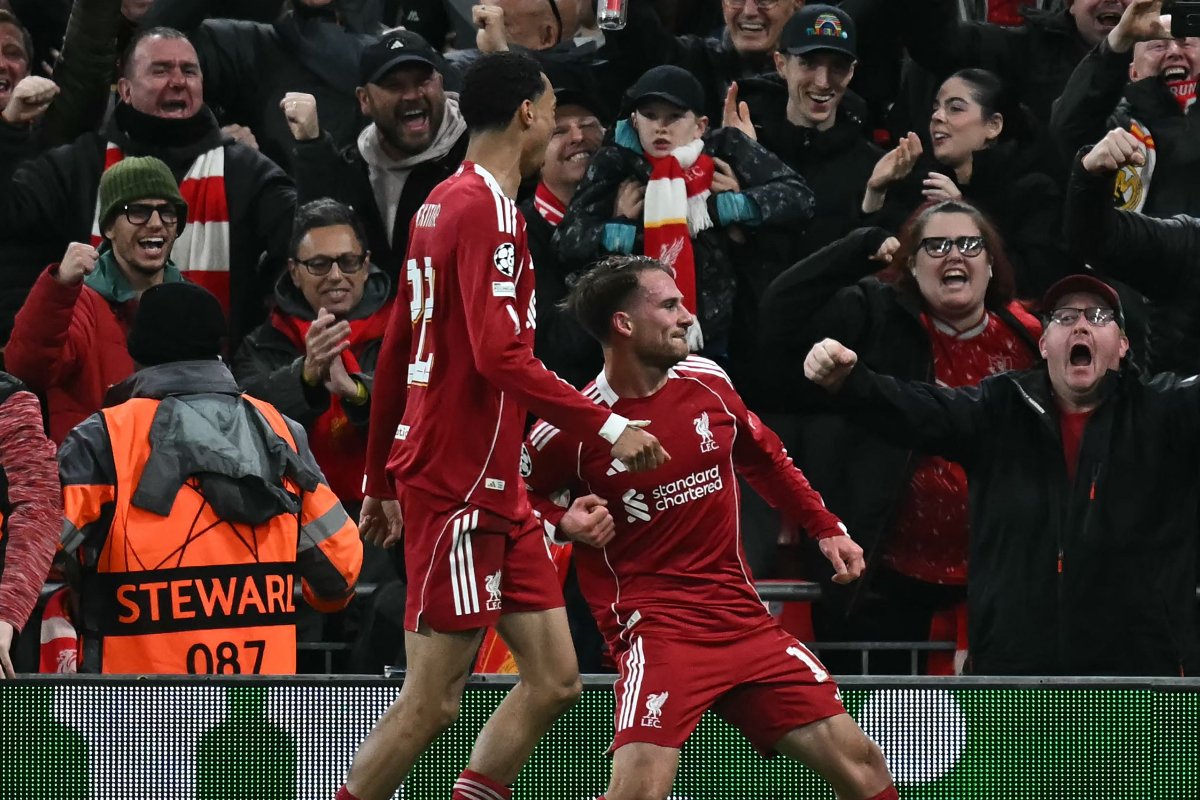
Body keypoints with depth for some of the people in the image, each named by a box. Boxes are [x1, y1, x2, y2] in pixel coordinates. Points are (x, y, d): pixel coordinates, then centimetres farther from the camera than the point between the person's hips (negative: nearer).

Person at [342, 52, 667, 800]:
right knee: (432, 702, -7)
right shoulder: (486, 209, -14)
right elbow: (500, 355, -24)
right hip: (459, 488, -10)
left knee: (554, 678, 5)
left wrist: (381, 479, 23)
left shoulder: (445, 203, 14)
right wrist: (608, 426, -22)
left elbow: (395, 354, 19)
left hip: (496, 492, 10)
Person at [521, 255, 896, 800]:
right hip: (655, 625, -5)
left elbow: (764, 457, 22)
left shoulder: (707, 381, 4)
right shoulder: (571, 427, -10)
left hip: (742, 617, 5)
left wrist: (827, 528, 22)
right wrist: (565, 523, -13)